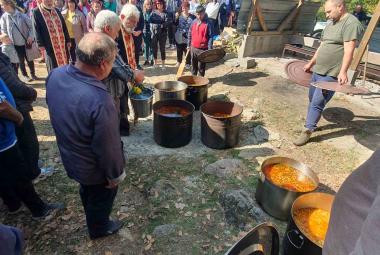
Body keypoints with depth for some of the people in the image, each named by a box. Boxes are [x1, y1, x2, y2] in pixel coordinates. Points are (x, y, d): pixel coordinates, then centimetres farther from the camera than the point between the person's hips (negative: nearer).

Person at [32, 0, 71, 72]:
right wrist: (41, 44, -11)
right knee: (53, 68, 2)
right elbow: (36, 30, -5)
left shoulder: (56, 11, 13)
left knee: (64, 64, 12)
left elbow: (64, 26, 13)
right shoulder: (36, 12, -2)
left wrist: (68, 40, 8)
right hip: (49, 45, -4)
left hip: (62, 43, 5)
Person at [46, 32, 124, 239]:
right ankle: (99, 228, 53)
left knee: (86, 191, 34)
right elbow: (107, 147, -27)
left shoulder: (55, 74, -17)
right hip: (94, 169, -7)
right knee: (100, 198, 24)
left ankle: (92, 218, 63)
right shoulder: (99, 101, -40)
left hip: (69, 156, 7)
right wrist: (115, 175, -11)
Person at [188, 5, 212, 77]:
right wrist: (189, 45, 13)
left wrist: (210, 48, -15)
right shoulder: (194, 22, 6)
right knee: (194, 64, 18)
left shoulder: (207, 23, -9)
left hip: (203, 49, -5)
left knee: (201, 66, 3)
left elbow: (210, 36, -10)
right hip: (193, 48, 5)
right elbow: (190, 34, 13)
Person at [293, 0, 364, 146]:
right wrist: (311, 63, 27)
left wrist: (343, 72, -28)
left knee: (317, 103, -10)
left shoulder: (351, 23, -11)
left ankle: (308, 131, -2)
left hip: (330, 74, -9)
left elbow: (349, 50, -20)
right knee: (312, 99, 15)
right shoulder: (330, 24, 17)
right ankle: (311, 123, 29)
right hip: (317, 70, 9)